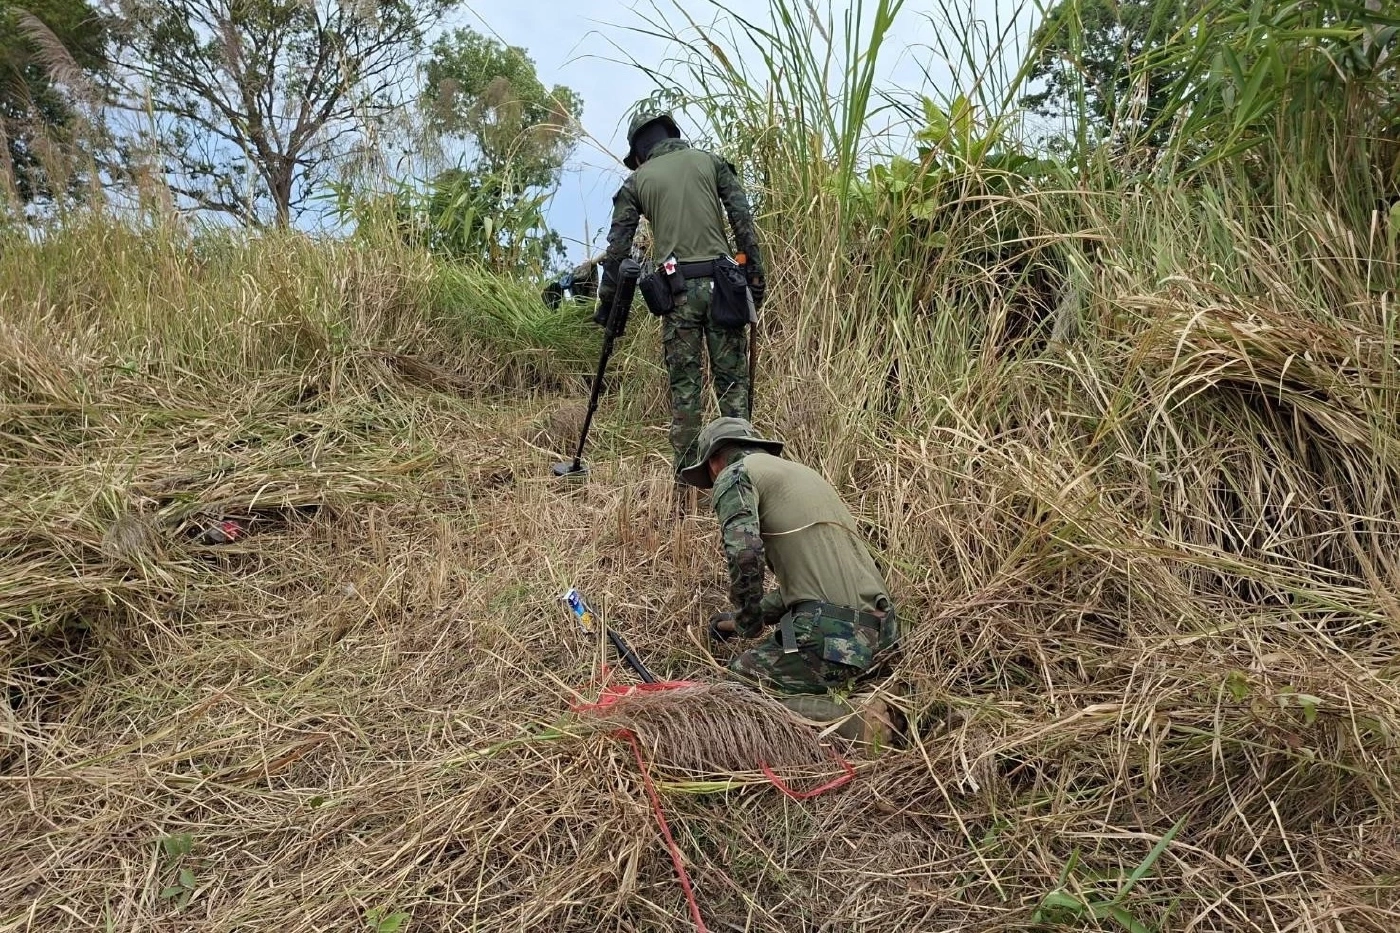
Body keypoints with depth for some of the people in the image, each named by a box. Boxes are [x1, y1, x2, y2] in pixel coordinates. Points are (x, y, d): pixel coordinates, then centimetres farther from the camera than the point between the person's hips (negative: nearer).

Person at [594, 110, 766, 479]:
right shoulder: (709, 161, 15)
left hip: (677, 288, 0)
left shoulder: (637, 181, 13)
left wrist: (607, 302, 15)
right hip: (720, 281, 1)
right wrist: (755, 274, 4)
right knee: (732, 377, 5)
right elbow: (743, 218, 4)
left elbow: (617, 247, 10)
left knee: (684, 383, 6)